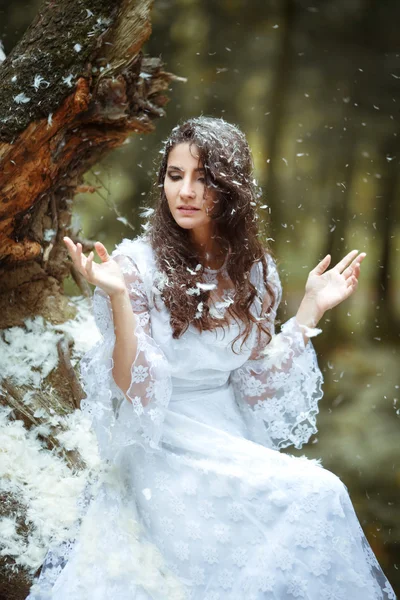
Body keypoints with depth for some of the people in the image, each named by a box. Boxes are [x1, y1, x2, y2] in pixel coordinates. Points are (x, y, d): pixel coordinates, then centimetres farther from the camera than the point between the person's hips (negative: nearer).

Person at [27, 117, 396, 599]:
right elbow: (134, 390, -15)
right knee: (316, 497, -23)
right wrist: (117, 298, -26)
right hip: (165, 447, -5)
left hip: (236, 440, 5)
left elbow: (258, 383, 5)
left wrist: (310, 310, 1)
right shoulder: (138, 264, -10)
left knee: (325, 497, -21)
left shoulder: (253, 269, 4)